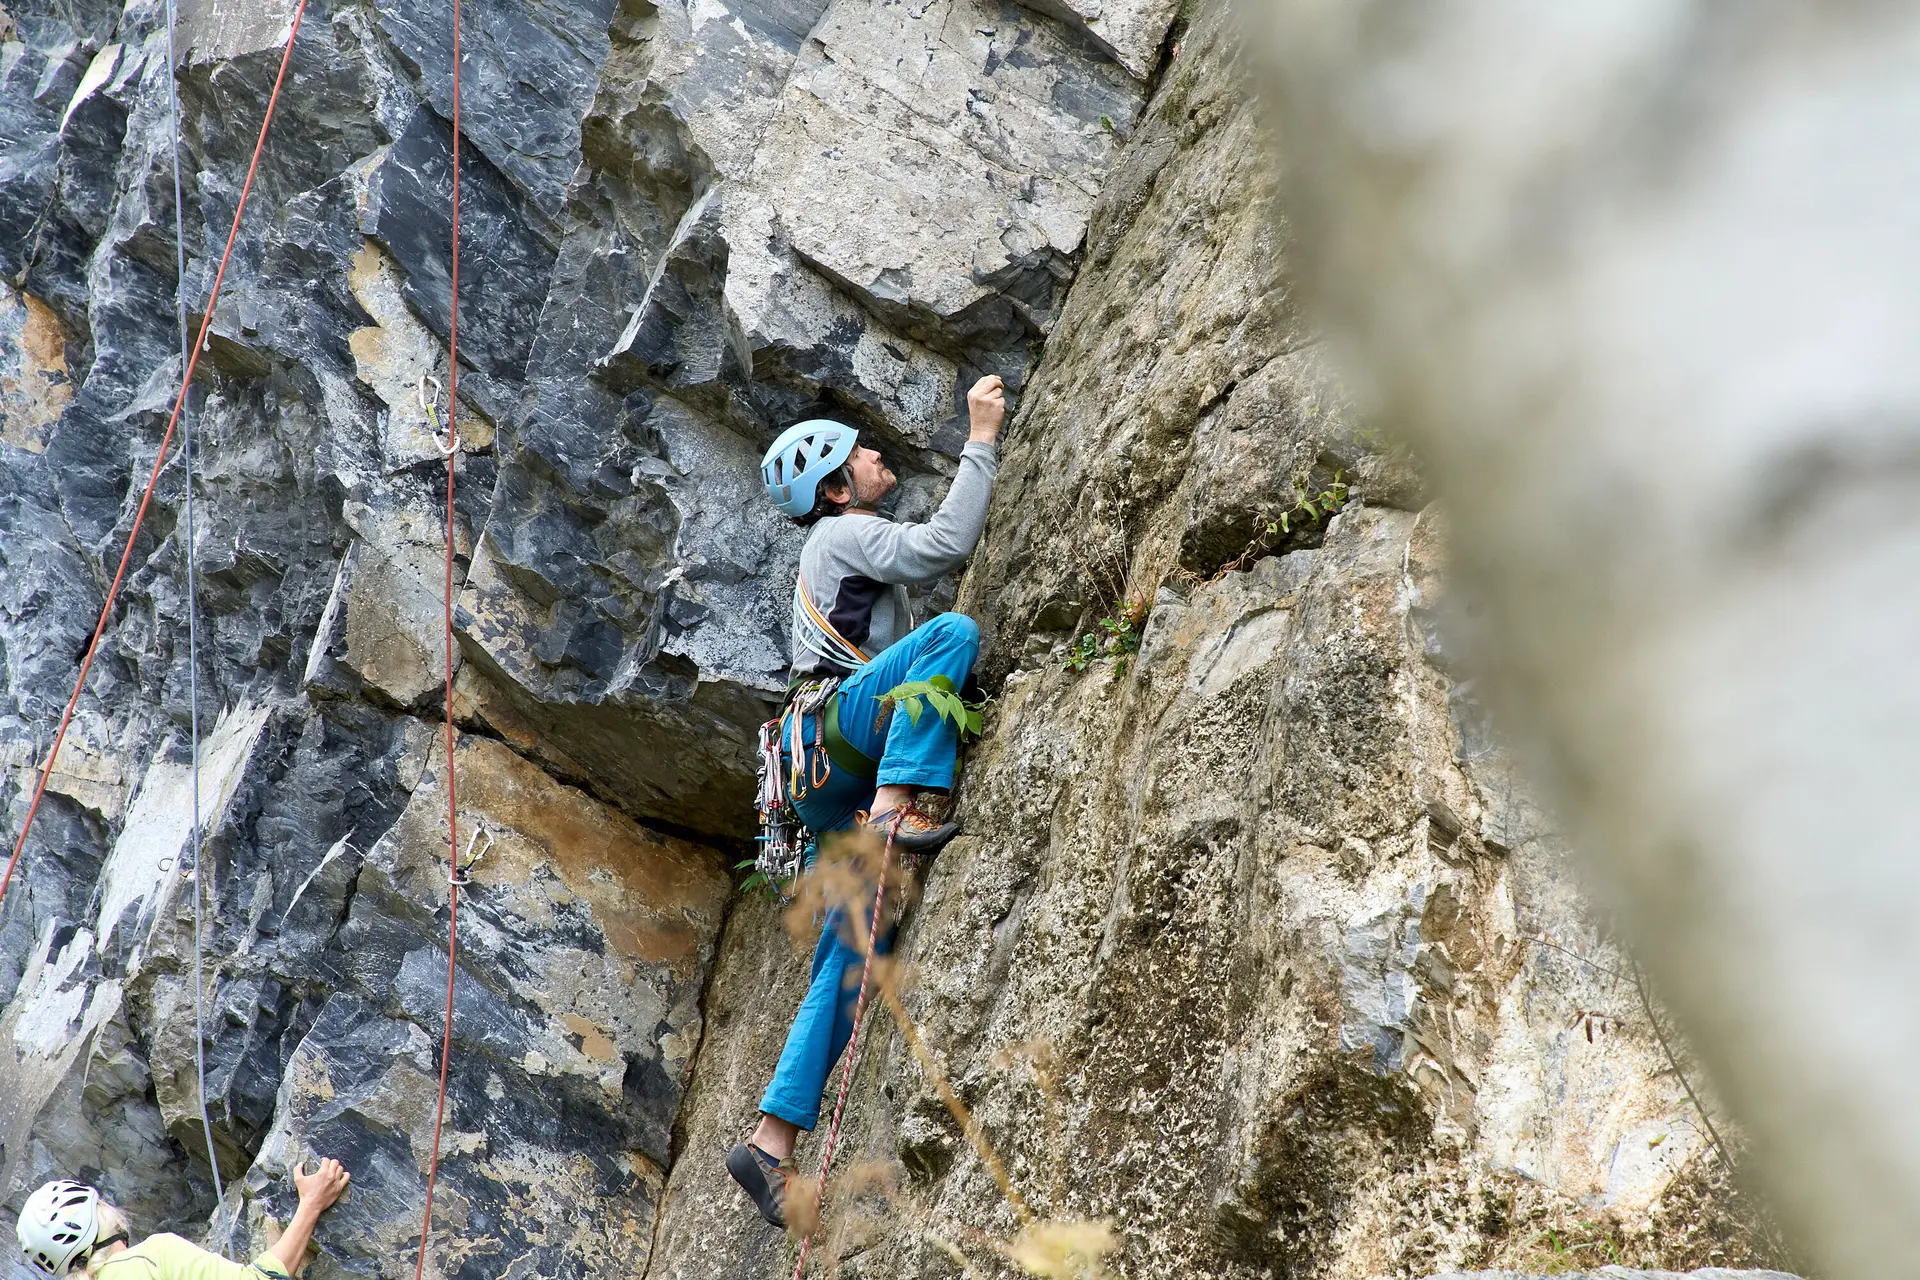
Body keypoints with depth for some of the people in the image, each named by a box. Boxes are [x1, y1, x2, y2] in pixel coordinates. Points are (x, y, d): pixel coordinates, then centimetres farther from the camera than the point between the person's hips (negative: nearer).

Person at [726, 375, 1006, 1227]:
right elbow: (943, 548, -13)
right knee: (953, 630, -27)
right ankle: (898, 807, -35)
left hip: (833, 781, 9)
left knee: (846, 962, 2)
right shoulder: (843, 532, 3)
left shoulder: (849, 544, 31)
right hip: (830, 728, -9)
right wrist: (980, 441, -9)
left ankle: (773, 1141, 0)